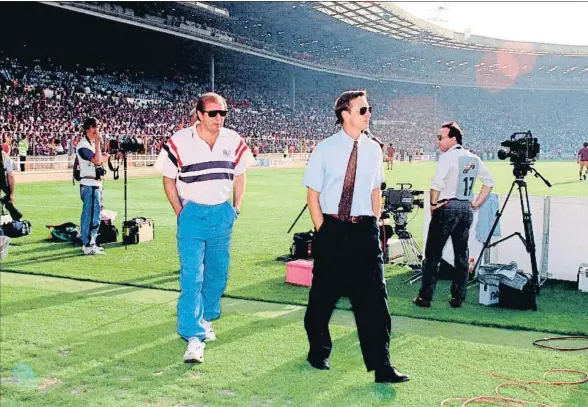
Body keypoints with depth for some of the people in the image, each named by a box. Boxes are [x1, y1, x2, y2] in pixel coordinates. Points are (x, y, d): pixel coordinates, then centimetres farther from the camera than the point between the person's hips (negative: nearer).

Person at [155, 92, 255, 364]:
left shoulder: (233, 141, -1)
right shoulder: (179, 142, -11)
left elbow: (239, 176, 12)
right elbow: (168, 179, 0)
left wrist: (236, 209, 7)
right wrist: (180, 213, -4)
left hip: (222, 214, 4)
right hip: (192, 214, -4)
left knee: (218, 272, 14)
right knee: (192, 276, -9)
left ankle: (206, 318, 34)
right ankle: (194, 336, -7)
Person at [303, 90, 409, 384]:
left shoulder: (373, 149, 5)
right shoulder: (325, 149, -4)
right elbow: (313, 196, -1)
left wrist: (373, 227, 7)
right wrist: (323, 233, -6)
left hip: (364, 230, 2)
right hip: (332, 229, -2)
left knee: (373, 297, -1)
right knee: (322, 295, 10)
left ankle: (381, 366, 5)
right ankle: (318, 352, 32)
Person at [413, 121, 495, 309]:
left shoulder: (448, 156, -9)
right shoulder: (474, 159, 12)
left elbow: (437, 183, -21)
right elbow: (489, 182, 19)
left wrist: (433, 204, -8)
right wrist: (476, 204, 16)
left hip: (448, 208, -6)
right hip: (466, 209, 7)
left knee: (432, 254, 0)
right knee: (462, 255, 11)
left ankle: (425, 297, 3)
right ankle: (458, 298, 14)